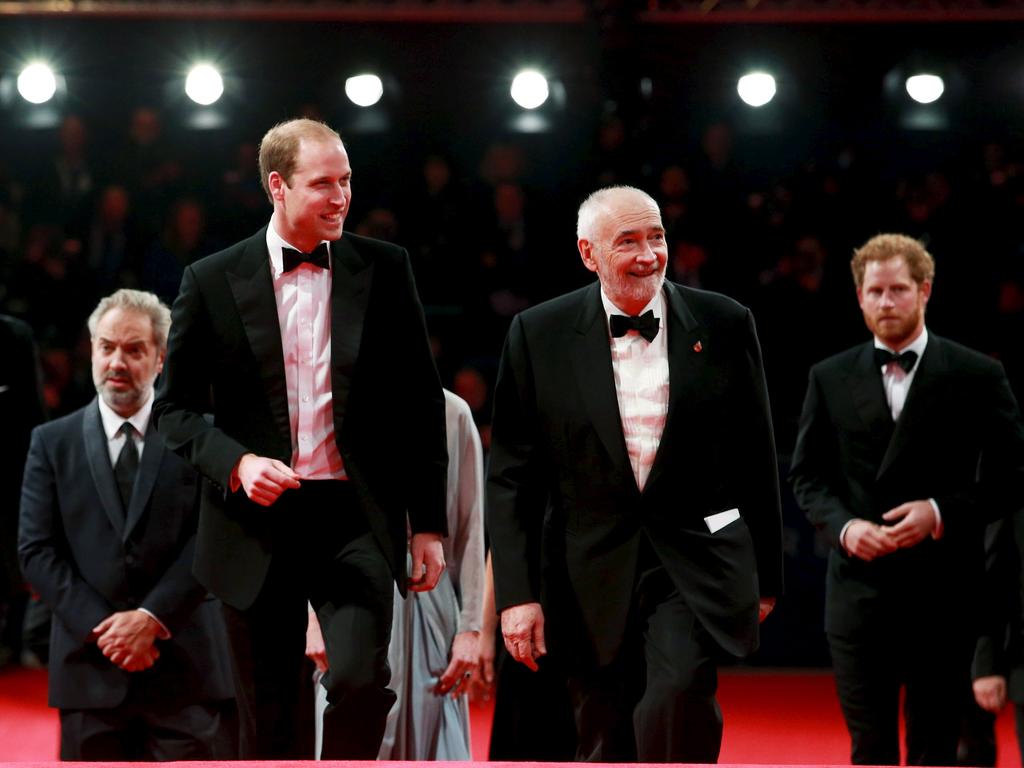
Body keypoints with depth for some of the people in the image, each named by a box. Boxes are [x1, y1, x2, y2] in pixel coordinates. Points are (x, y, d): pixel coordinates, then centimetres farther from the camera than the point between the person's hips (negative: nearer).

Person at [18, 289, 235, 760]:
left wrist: (152, 618, -12)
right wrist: (100, 628, -8)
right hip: (90, 667, 1)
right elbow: (37, 550, 3)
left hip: (185, 668, -1)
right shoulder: (52, 443, 10)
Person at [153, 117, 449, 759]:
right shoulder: (212, 282, 2)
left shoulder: (385, 270, 5)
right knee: (272, 722, 7)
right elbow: (176, 406, 6)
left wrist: (429, 523, 6)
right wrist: (237, 464, -13)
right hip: (259, 521, 0)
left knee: (361, 681, -20)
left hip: (357, 519, 0)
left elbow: (422, 403, 8)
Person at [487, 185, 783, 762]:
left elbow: (756, 460, 8)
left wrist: (765, 577, 11)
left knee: (678, 691, -27)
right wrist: (517, 591, -6)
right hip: (593, 578, 1)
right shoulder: (540, 335, 1)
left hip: (697, 562, -1)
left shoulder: (725, 325, 2)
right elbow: (512, 476, 1)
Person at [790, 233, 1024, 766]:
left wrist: (941, 512, -14)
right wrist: (844, 525, -8)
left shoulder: (977, 377, 0)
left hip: (943, 593, -1)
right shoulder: (830, 379, 7)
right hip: (860, 591, 2)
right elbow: (806, 475, 11)